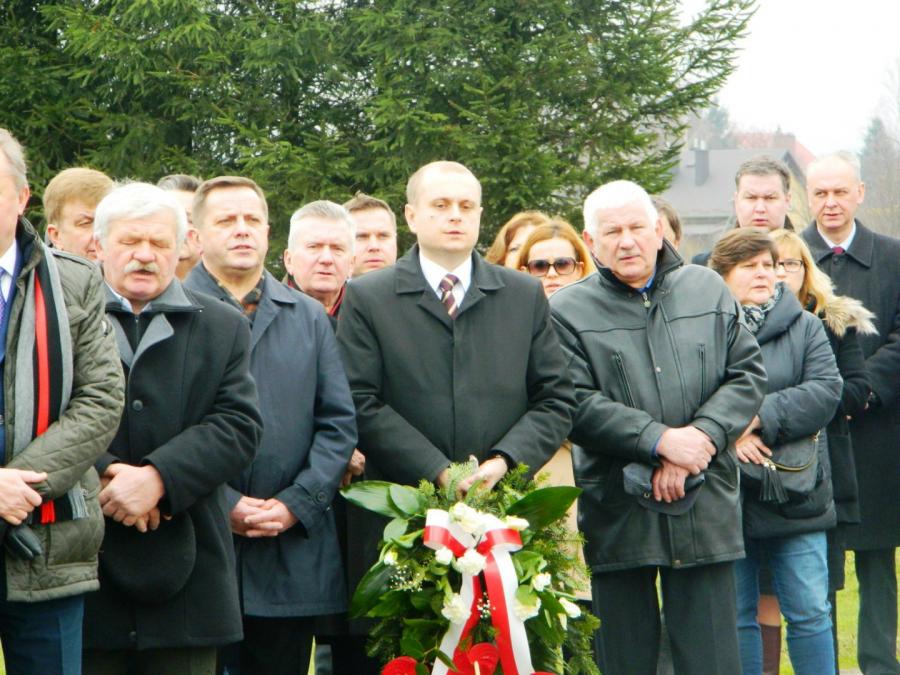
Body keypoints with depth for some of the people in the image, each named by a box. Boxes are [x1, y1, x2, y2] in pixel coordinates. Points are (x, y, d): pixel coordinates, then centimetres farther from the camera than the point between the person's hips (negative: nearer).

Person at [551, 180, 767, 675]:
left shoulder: (708, 290, 9)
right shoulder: (569, 310, -1)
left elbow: (748, 374, 5)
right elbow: (577, 406, -10)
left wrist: (701, 437, -11)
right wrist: (661, 440, -18)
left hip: (705, 509, 2)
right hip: (617, 516, -2)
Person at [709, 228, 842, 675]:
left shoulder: (803, 326, 6)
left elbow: (826, 390, -7)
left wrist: (760, 417, -17)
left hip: (794, 496, 1)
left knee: (810, 612, 3)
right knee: (735, 616, 8)